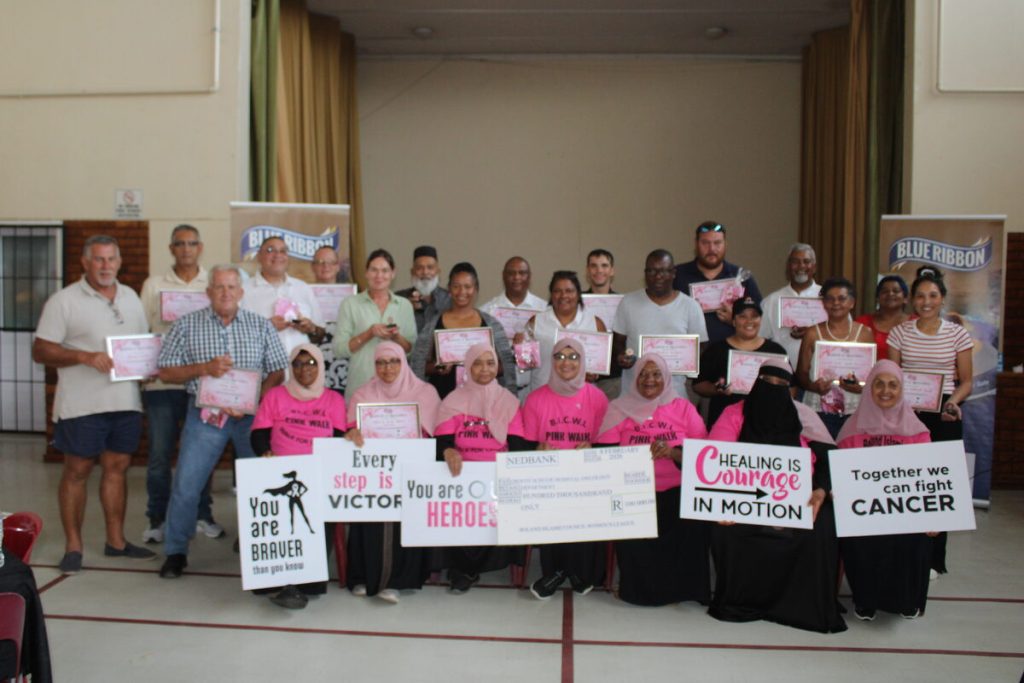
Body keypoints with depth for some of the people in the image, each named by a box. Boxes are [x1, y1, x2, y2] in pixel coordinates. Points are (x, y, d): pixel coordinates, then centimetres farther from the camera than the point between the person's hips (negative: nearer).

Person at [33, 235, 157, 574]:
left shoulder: (131, 297, 13)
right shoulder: (64, 301, -4)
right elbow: (40, 351, -8)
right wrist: (85, 357, -21)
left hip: (126, 401, 5)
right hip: (82, 404, -5)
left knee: (117, 468, 11)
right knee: (76, 472, 3)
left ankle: (116, 541, 20)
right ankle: (73, 546, 13)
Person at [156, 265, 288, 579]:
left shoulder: (261, 326, 6)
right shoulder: (187, 325, 4)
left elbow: (277, 372, 2)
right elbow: (166, 372, 2)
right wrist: (204, 368, -14)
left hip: (251, 415, 1)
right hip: (205, 414, 0)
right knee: (185, 485, -1)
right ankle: (175, 552, 17)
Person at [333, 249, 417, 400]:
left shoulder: (405, 305, 10)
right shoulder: (350, 304, 4)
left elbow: (412, 350, 10)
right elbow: (339, 349, -2)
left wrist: (396, 337, -9)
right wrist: (369, 334, -14)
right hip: (360, 386, -2)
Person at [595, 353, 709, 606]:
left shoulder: (684, 408, 13)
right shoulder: (619, 409, 12)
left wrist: (673, 452, -17)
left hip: (677, 490, 1)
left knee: (691, 525, -28)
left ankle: (681, 586, -1)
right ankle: (638, 587, -1)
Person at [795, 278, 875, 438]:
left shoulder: (865, 333, 9)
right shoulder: (813, 333, 7)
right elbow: (801, 372, 5)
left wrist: (862, 387, -11)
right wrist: (813, 386, -14)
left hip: (854, 411, 1)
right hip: (819, 409, -1)